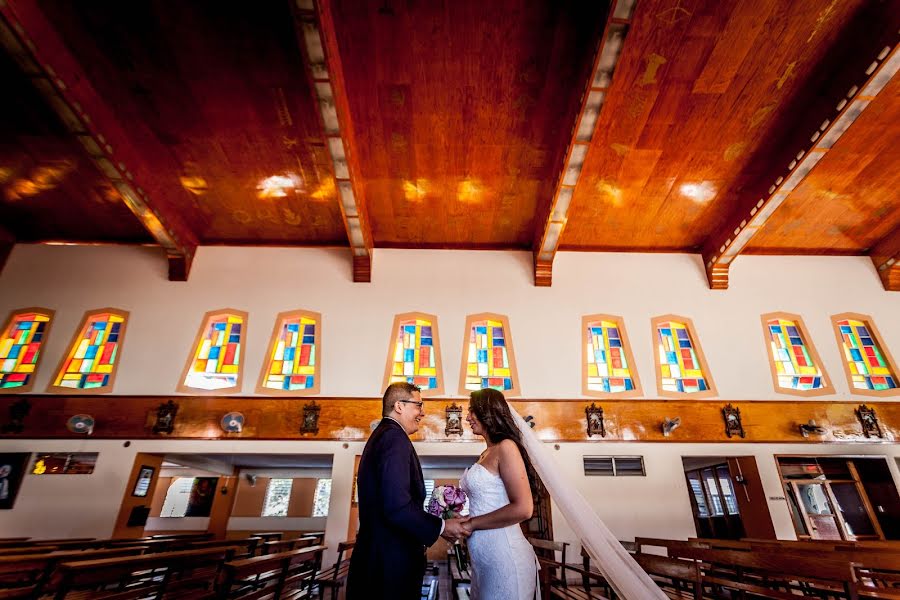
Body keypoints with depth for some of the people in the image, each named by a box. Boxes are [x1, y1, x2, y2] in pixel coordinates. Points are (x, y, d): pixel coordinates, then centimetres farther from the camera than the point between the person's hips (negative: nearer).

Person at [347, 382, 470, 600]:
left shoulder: (378, 436, 13)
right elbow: (398, 507, -28)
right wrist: (441, 527, -14)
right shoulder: (395, 437, -19)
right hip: (392, 559, -10)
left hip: (372, 555, 10)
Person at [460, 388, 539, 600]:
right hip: (483, 557, 8)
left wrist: (470, 524, -16)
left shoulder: (506, 447, -15)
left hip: (503, 557, -8)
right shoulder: (486, 453, 10)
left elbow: (522, 509, -22)